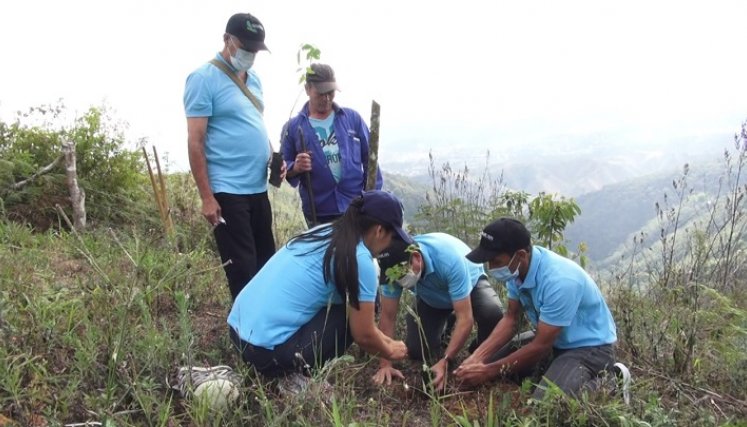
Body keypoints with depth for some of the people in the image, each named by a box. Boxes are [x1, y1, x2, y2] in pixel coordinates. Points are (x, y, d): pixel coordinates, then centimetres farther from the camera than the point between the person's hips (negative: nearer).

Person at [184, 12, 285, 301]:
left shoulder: (253, 79, 14)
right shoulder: (204, 79, -9)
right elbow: (195, 142, -12)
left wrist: (274, 158, 5)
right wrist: (207, 197, -15)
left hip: (258, 189, 8)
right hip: (227, 192, -8)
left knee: (266, 263, 15)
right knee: (243, 269, -1)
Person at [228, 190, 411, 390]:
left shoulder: (323, 233, 13)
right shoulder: (359, 259, -11)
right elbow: (363, 335, -4)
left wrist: (385, 340, 29)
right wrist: (390, 351, 17)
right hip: (268, 350, -9)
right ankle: (296, 373, -1)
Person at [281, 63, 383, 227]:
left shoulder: (352, 118, 7)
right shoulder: (293, 127, 3)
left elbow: (369, 157, 7)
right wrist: (295, 168, -19)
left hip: (357, 207, 1)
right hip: (319, 213, -1)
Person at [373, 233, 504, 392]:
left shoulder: (449, 258, -44)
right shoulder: (396, 268, -31)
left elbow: (465, 317, -42)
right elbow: (387, 316, -23)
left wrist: (445, 361, -47)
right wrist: (385, 364, -26)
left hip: (471, 284, -3)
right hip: (431, 298, 3)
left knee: (493, 313, -35)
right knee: (416, 351, -11)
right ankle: (443, 330, 21)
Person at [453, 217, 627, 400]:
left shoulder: (559, 280, -35)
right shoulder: (518, 268, -12)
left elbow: (541, 345, -26)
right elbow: (511, 318, 0)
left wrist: (489, 371, -20)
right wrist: (477, 357, -13)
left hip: (590, 346, -8)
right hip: (551, 338, 8)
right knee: (486, 362, 1)